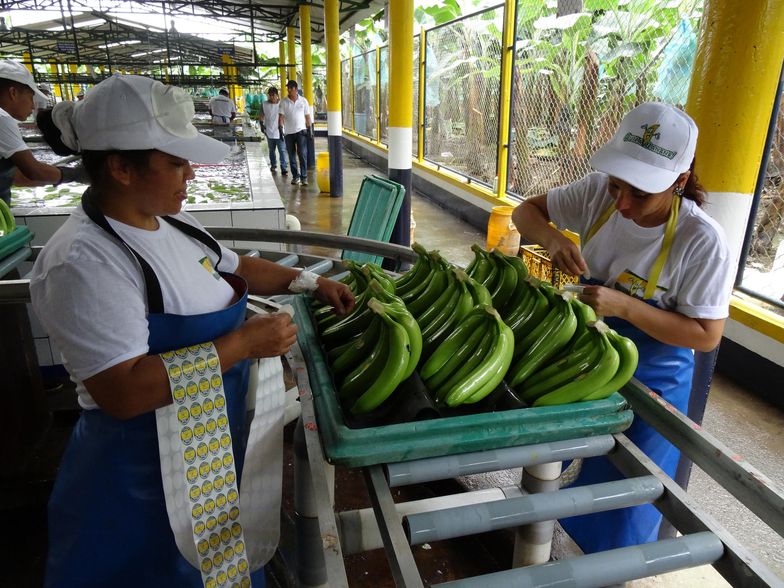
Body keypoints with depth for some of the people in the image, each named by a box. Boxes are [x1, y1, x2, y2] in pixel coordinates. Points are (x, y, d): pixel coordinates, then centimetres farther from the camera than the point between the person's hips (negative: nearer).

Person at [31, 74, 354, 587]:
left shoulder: (170, 226, 1)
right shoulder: (85, 263, -26)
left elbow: (237, 268, 16)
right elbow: (122, 393, -31)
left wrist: (311, 282, 7)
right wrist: (242, 343, -29)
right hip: (145, 473, -7)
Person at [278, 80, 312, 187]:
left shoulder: (303, 101, 5)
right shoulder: (283, 102, 3)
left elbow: (307, 116, 10)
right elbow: (281, 116, -2)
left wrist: (309, 129, 5)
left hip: (301, 131, -1)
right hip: (289, 132, 1)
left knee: (302, 154, -10)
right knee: (291, 156, 6)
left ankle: (304, 177, -6)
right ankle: (295, 176, 16)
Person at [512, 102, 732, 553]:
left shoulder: (703, 241, -27)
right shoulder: (599, 193, -16)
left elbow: (707, 335, -21)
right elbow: (526, 210, -5)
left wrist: (624, 306, -34)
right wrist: (552, 238, -28)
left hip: (651, 385, -4)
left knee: (619, 509, 12)